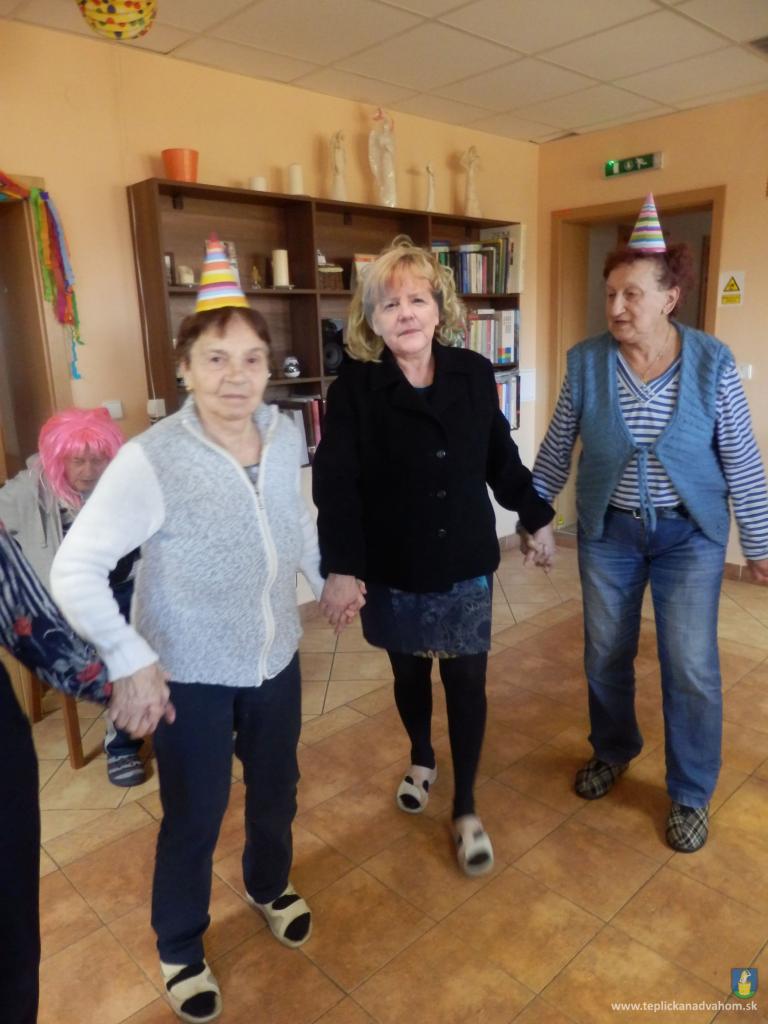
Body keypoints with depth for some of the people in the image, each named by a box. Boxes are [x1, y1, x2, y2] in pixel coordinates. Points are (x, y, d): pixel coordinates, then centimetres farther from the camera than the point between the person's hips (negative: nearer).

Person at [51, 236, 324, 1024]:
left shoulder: (286, 434, -8)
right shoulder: (148, 462, -25)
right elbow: (74, 570, -20)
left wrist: (326, 574, 7)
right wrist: (130, 660, -21)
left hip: (275, 659, 5)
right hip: (189, 675, -5)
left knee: (277, 792, 25)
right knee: (193, 820, 15)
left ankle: (270, 886, 58)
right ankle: (179, 950, 46)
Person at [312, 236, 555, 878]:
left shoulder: (474, 375, -2)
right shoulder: (354, 386, -10)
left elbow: (502, 458, 9)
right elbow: (335, 484, -14)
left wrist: (537, 518, 13)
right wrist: (340, 567, -22)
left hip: (466, 563, 1)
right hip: (392, 568, -1)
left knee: (467, 683, 5)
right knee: (410, 674, 18)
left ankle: (466, 809, 24)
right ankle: (421, 760, 47)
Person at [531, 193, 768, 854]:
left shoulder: (713, 363, -12)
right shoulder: (586, 362, -9)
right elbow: (556, 448, 1)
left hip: (689, 533, -1)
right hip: (608, 532, 2)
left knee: (691, 668, 2)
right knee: (605, 656, 13)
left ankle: (691, 796, 26)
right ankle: (612, 751, 41)